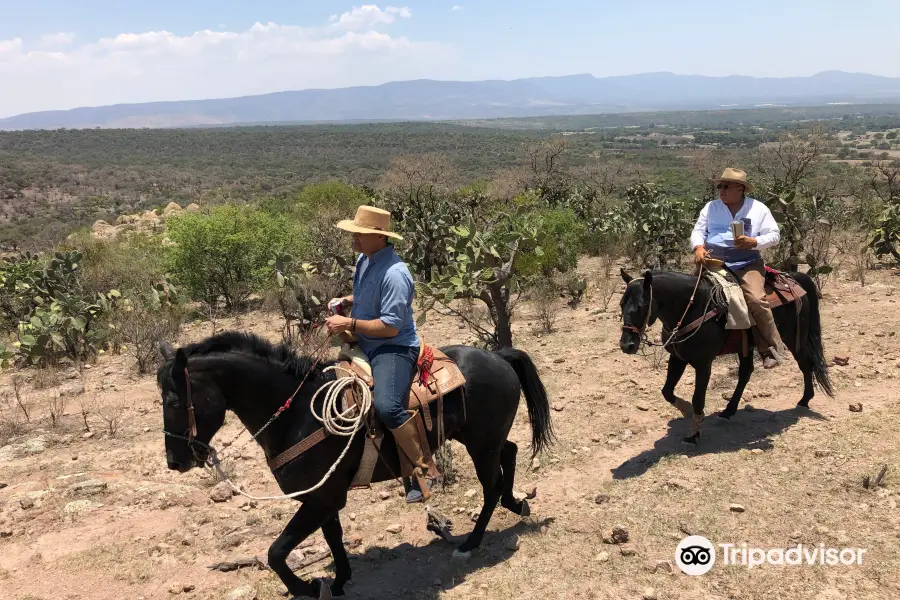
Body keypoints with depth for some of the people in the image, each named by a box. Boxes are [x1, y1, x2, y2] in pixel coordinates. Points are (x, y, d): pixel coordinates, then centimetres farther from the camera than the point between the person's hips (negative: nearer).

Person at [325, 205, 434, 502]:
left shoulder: (394, 274, -22)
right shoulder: (364, 260, 7)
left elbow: (390, 327, -24)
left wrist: (349, 324, -22)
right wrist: (347, 301, 9)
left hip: (394, 348, -10)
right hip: (365, 344, 10)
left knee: (386, 406, -33)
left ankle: (424, 471, -17)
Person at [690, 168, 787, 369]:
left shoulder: (758, 208, 4)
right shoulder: (711, 207, 10)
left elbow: (774, 235, 2)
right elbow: (698, 231, 6)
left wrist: (753, 242, -17)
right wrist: (698, 247, -17)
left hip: (747, 263, -3)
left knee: (756, 299, -25)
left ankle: (773, 348, -10)